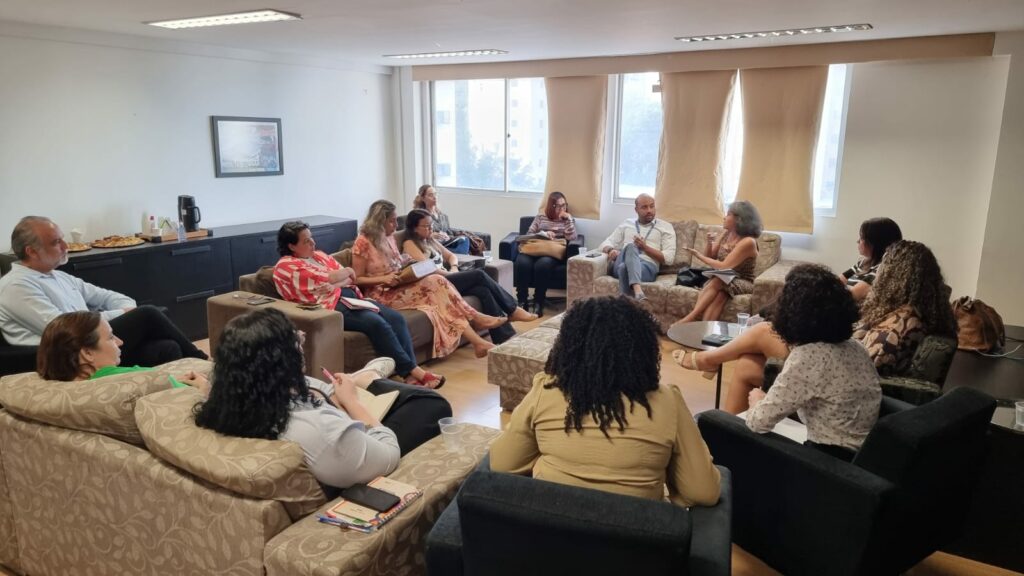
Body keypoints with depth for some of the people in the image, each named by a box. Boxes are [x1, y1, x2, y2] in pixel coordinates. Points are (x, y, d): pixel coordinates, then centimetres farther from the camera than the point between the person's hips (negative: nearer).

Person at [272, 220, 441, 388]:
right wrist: (347, 272, 7)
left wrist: (333, 283, -9)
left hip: (351, 297, 8)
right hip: (330, 308, -8)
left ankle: (411, 375, -21)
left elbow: (351, 279, 12)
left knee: (396, 318, -14)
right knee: (376, 322, -29)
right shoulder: (286, 266, -2)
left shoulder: (318, 255, 21)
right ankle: (413, 370, -22)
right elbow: (326, 279, -11)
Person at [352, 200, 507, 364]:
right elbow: (357, 279, -9)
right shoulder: (363, 243, -12)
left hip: (399, 286, 7)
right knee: (434, 283, -27)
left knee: (437, 282, -23)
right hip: (383, 295, -7)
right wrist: (384, 279, -21)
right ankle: (475, 319, -20)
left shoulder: (389, 236, 10)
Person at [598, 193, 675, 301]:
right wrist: (611, 250, -5)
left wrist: (645, 247, -6)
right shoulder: (627, 223, 26)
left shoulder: (665, 227, 16)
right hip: (620, 265, 2)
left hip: (647, 266, -2)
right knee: (630, 247, -36)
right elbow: (607, 243, 20)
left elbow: (669, 258, 5)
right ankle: (638, 291, -57)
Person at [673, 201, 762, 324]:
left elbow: (724, 267, -23)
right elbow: (710, 257, 13)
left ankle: (691, 317, -41)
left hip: (743, 284, -5)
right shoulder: (726, 233, 4)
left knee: (718, 281, -37)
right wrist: (709, 242, -8)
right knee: (719, 295, -32)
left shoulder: (748, 242, -18)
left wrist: (699, 256, -14)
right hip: (724, 280, 5)